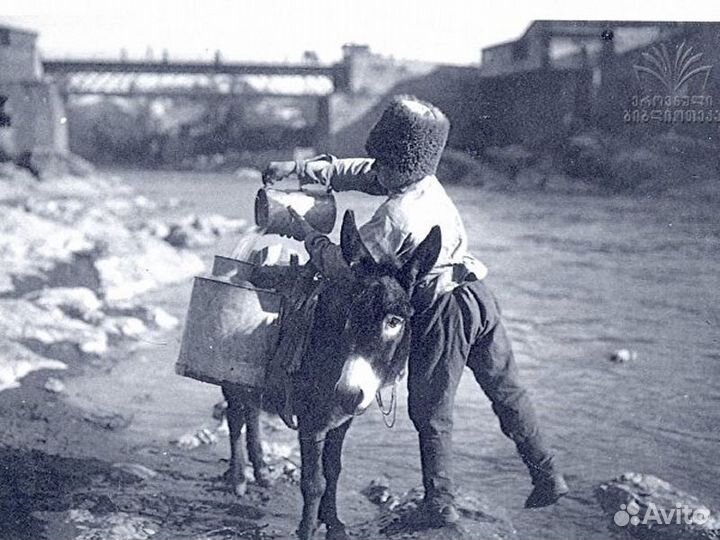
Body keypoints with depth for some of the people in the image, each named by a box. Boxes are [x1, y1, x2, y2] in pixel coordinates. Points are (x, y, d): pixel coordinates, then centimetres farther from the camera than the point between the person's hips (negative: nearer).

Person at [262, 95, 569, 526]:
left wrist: (305, 232, -1)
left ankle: (441, 503, 14)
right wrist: (297, 168, 10)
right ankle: (548, 477, 23)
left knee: (432, 412, 7)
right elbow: (355, 172, 12)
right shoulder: (429, 182, 3)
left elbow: (342, 263, -15)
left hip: (442, 315, -8)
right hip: (479, 295, 8)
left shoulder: (395, 216, -21)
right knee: (508, 393, 16)